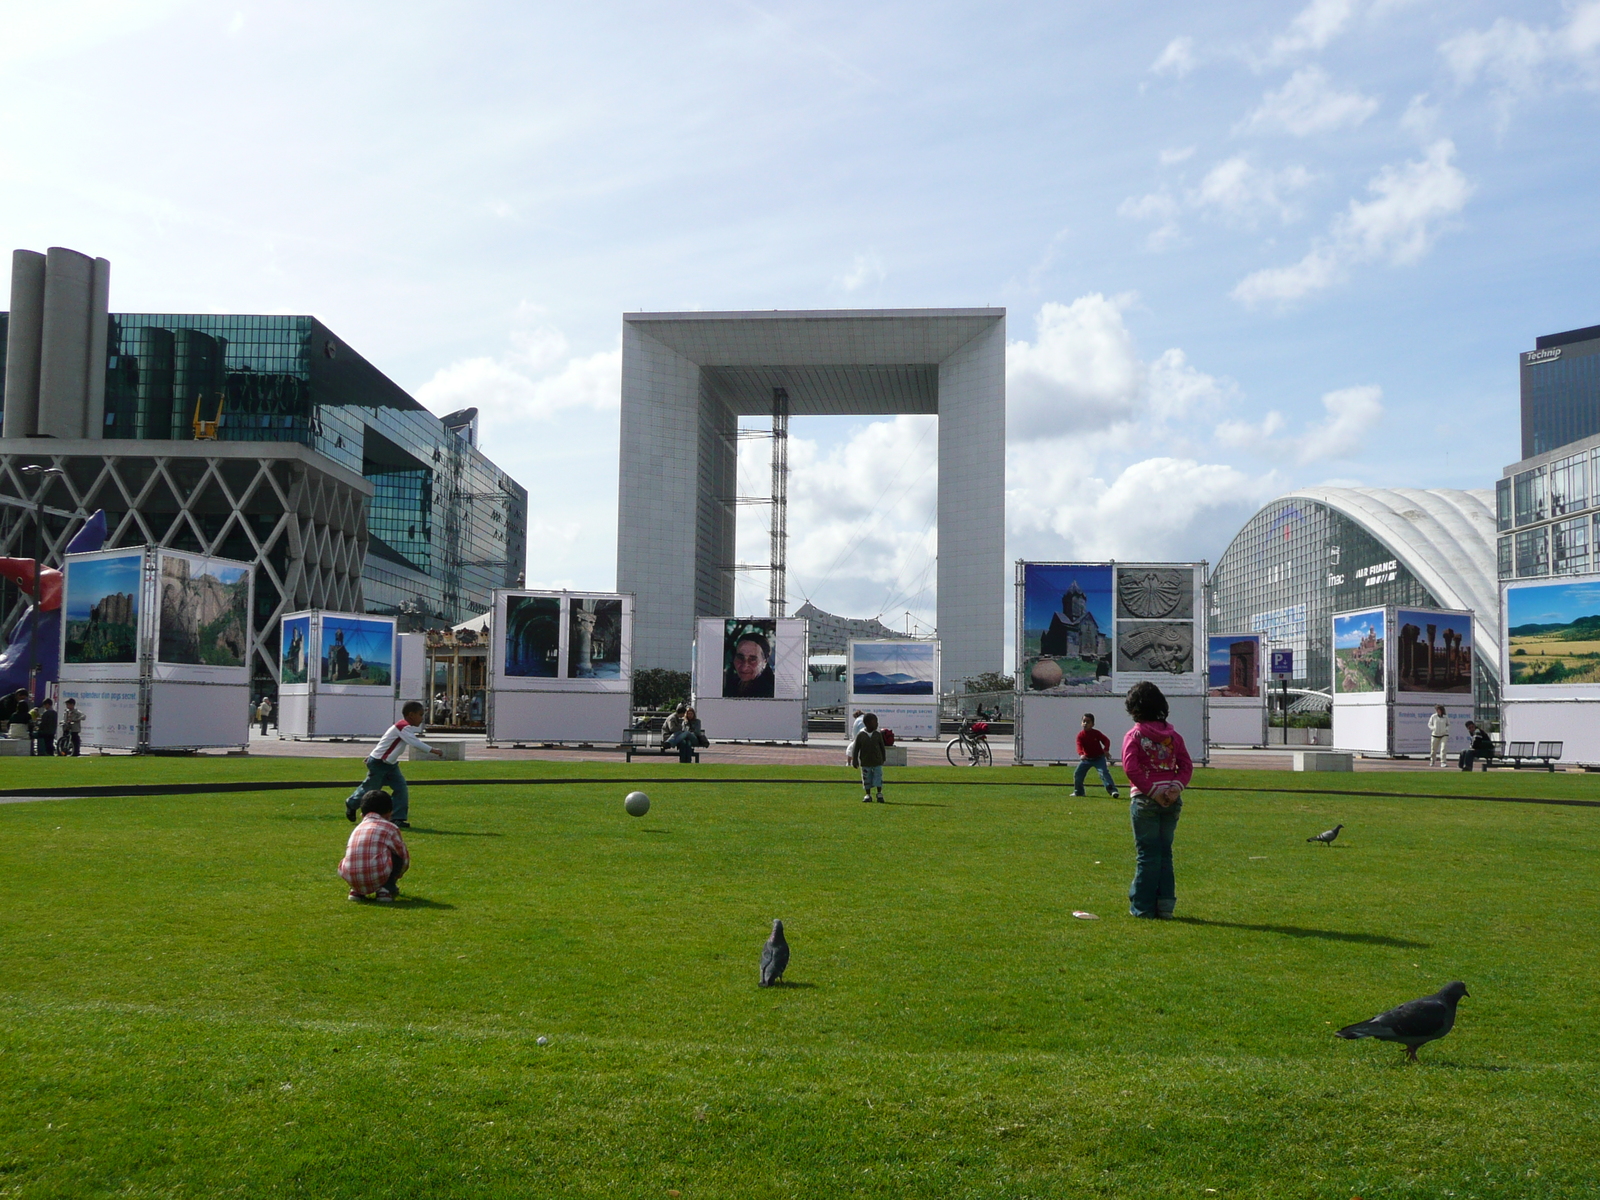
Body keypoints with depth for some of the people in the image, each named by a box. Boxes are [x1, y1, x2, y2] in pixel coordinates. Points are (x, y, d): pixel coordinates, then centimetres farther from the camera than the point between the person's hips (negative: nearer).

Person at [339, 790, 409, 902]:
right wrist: (395, 877, 43)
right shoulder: (390, 827, 13)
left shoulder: (356, 829, 26)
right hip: (377, 878, -5)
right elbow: (404, 856, 21)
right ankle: (386, 889, 6)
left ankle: (356, 891, 16)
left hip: (351, 879, 5)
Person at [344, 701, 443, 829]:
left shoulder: (406, 727, 7)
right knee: (370, 788, 8)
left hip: (390, 765, 9)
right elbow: (415, 742, -35)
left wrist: (372, 755, 23)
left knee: (401, 788, -4)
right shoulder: (403, 727, -24)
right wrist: (433, 751, -38)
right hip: (378, 764, -9)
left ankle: (397, 818, -2)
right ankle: (351, 804, 36)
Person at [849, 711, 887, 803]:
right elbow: (855, 749, -4)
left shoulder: (878, 735, 0)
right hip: (865, 762, -1)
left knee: (878, 777, -3)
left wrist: (883, 758, 16)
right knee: (866, 779, 5)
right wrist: (854, 761, -6)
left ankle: (879, 794, 7)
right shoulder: (860, 735, -7)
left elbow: (882, 747, 11)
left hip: (877, 762, 1)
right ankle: (867, 795, 16)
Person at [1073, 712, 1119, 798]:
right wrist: (1081, 754, -42)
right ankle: (1078, 792, 23)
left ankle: (1112, 790, -27)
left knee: (1104, 772, -21)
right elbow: (1079, 746, -21)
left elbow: (1106, 740, -14)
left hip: (1099, 758, -3)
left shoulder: (1096, 733, -12)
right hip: (1086, 758, 4)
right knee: (1077, 774, 5)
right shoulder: (1080, 735, -9)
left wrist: (1106, 750, -33)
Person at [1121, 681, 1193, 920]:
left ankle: (1143, 906, 6)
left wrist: (1151, 791, -13)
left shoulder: (1134, 735, -5)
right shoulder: (1173, 735, 9)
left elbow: (1130, 767, -17)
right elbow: (1186, 766, 1)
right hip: (1172, 801, 4)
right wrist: (1176, 788, -8)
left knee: (1147, 854, 2)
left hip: (1145, 800, -4)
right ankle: (1165, 903, 13)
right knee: (1165, 853, 13)